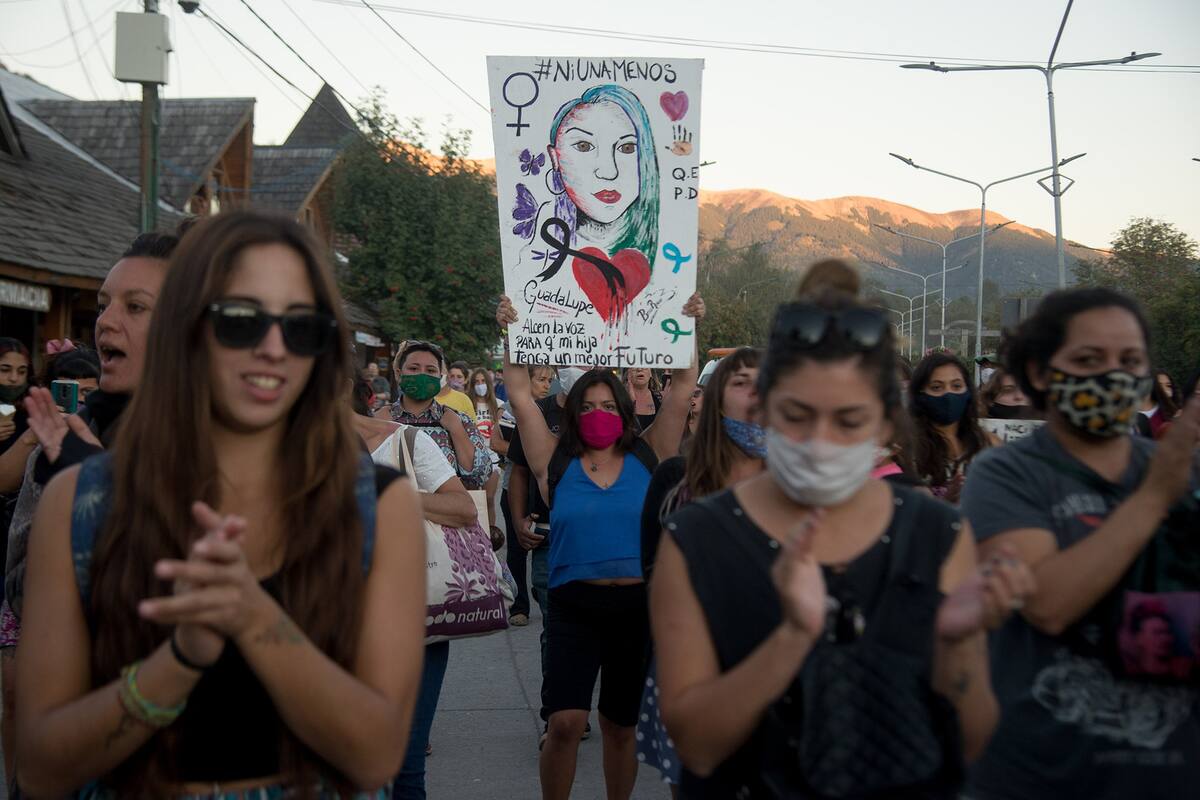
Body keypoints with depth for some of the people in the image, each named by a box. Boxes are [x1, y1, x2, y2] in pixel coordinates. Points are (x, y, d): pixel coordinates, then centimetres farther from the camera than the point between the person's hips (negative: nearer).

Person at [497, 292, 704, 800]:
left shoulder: (648, 456, 4)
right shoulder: (557, 462, 2)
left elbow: (683, 386, 3)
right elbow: (520, 393, -2)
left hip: (639, 605, 2)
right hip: (575, 606, -1)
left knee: (620, 726, 14)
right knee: (565, 722, -11)